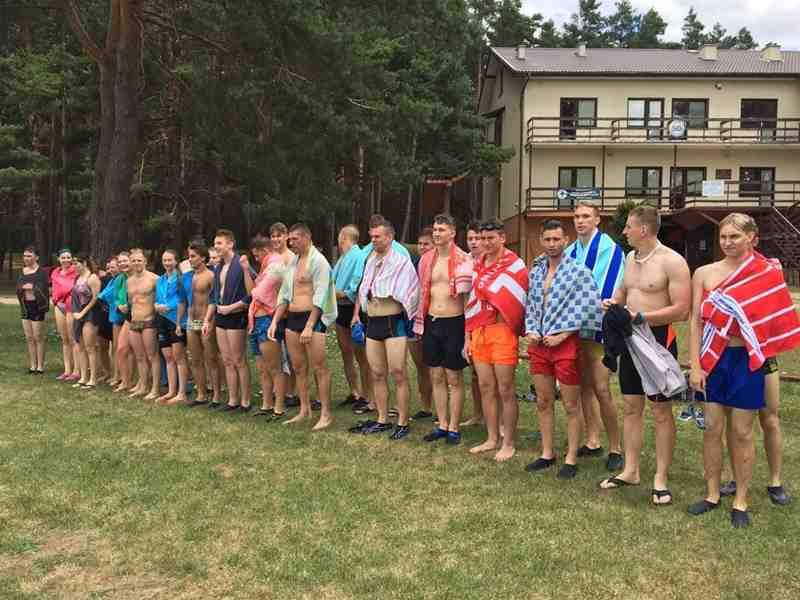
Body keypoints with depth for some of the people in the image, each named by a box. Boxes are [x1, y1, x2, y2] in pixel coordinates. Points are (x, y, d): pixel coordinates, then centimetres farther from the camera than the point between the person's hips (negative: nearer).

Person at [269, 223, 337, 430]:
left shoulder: (318, 261, -8)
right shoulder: (293, 262, 16)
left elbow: (320, 297, -16)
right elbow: (284, 295, 19)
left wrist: (309, 326, -22)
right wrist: (274, 322, 11)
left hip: (313, 317, -8)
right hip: (292, 318, 8)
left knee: (319, 368, -6)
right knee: (299, 368, 12)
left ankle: (326, 414, 0)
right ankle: (304, 411, 21)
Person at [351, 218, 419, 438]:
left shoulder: (401, 261, -8)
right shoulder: (370, 261, 13)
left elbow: (410, 292, -11)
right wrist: (356, 313, 17)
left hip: (393, 322, -7)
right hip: (372, 322, 7)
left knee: (397, 374, -5)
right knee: (377, 374, 11)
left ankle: (403, 423, 3)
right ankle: (382, 420, 21)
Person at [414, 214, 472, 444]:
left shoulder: (462, 260, -8)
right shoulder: (426, 259, 8)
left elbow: (468, 298, -7)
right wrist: (419, 323, 13)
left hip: (453, 323, -5)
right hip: (431, 322, 5)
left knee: (454, 379, 4)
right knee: (436, 378, 11)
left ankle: (454, 428, 13)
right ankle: (442, 425, 21)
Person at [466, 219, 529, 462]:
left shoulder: (514, 264, -6)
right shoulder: (478, 265, 15)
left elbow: (513, 303, -10)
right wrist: (468, 336, 15)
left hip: (501, 332, -7)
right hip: (478, 332, 7)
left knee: (505, 390, -1)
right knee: (485, 388, 11)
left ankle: (508, 444, 8)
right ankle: (492, 439, 22)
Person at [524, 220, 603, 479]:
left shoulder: (578, 271, -10)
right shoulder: (535, 271, 9)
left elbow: (588, 307, -16)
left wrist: (562, 335, -16)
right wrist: (530, 330, 0)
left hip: (565, 344, -6)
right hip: (538, 344, 6)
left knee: (571, 406, 4)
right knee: (543, 402, 14)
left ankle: (571, 459, 15)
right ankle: (547, 454, 26)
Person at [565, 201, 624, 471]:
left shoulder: (609, 248, -10)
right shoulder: (571, 251, 11)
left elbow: (607, 290, -16)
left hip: (598, 327, -7)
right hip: (575, 327, 7)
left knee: (601, 389, -9)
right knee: (585, 386, 12)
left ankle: (615, 448, 4)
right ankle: (592, 442, 23)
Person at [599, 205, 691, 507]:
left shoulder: (672, 261, -15)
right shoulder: (630, 257, 9)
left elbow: (681, 310, -19)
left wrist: (640, 316, -24)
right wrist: (613, 301, 1)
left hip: (658, 338, -7)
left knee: (661, 410, 3)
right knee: (631, 406, 12)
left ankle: (661, 478, 13)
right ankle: (630, 470, 23)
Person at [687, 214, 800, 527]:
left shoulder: (767, 273, -3)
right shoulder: (704, 274, 1)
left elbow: (773, 318, 2)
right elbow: (696, 321, 0)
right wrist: (695, 366, -4)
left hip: (746, 360, -2)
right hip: (713, 358, 2)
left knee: (741, 432, 5)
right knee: (712, 428, 7)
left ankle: (741, 500, 19)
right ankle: (713, 494, 22)